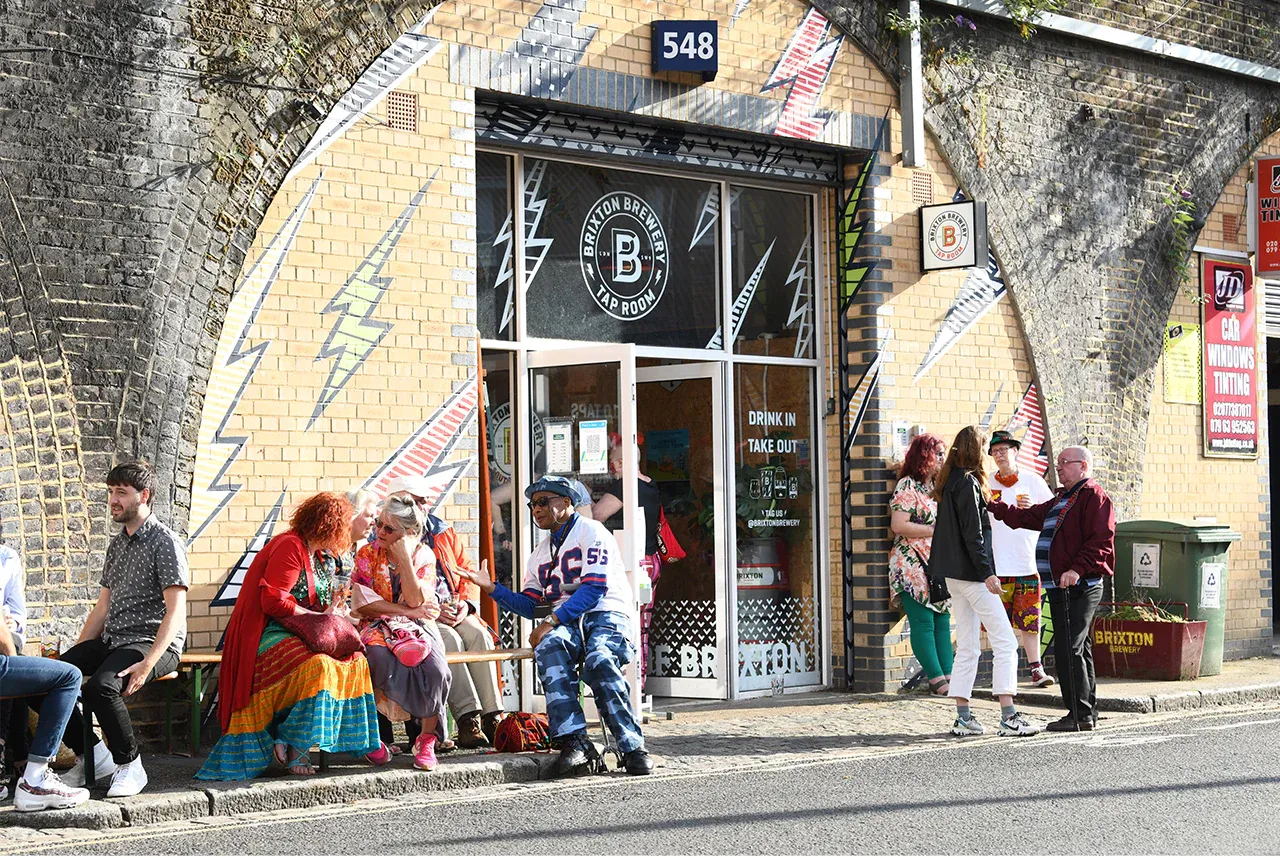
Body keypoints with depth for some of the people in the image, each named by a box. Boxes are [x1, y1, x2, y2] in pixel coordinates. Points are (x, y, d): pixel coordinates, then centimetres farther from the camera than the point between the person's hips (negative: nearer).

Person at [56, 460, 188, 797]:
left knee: (100, 687, -35)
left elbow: (176, 611, -15)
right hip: (111, 641, 8)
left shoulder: (164, 541, -6)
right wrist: (77, 655, 8)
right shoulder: (117, 544, 19)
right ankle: (90, 754, -1)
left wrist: (148, 664, -25)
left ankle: (130, 765, -13)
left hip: (153, 643, -8)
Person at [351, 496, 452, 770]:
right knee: (382, 660, -37)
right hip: (378, 627, -1)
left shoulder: (424, 556, 2)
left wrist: (404, 559, -17)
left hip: (416, 627, 1)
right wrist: (407, 611, -12)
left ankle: (426, 740, -15)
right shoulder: (367, 555, 2)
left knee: (435, 669, -31)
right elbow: (363, 604, -7)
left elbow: (415, 601, -10)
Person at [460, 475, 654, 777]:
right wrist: (492, 588, 7)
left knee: (600, 660, -37)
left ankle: (632, 747, -33)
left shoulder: (590, 531, 2)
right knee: (550, 646, -33)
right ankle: (575, 742, -41)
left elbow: (595, 587, -11)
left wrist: (552, 621, -17)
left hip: (605, 616, -4)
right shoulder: (540, 554, 27)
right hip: (565, 623, 5)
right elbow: (528, 605, 23)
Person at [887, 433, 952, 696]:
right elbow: (898, 525, -16)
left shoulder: (936, 487, 18)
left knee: (942, 622, 2)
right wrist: (935, 531, -15)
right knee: (923, 623, -10)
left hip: (938, 566, 8)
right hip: (913, 565, -8)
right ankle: (937, 679, -12)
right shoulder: (907, 486, -6)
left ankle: (948, 676, 0)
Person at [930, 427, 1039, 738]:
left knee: (967, 648, 10)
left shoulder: (949, 482, 13)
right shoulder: (968, 483, -13)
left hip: (954, 576, 9)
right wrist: (987, 572, -18)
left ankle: (963, 718, 9)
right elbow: (973, 534, -18)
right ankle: (1008, 717, -11)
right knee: (1005, 642, -7)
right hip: (972, 573, -9)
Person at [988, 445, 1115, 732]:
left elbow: (1102, 540, -18)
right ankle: (1087, 712, 18)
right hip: (1062, 589, 10)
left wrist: (1078, 569, -27)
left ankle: (1080, 714, -9)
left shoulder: (1094, 496, -8)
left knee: (1068, 649, -12)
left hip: (1077, 588, -10)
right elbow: (1027, 517, 27)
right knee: (1078, 649, 12)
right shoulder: (1063, 500, 23)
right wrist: (994, 507, 19)